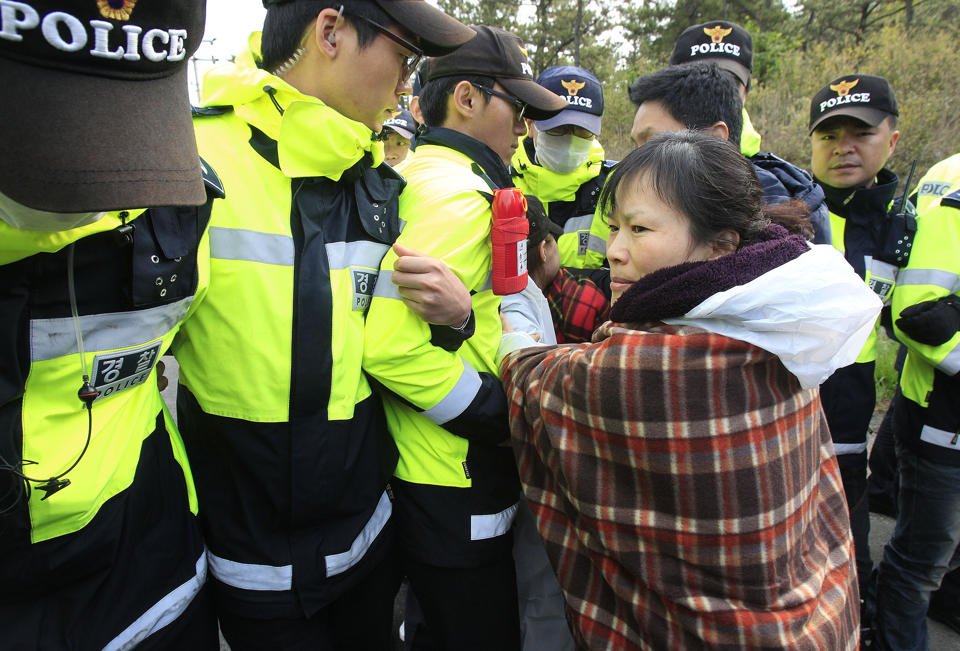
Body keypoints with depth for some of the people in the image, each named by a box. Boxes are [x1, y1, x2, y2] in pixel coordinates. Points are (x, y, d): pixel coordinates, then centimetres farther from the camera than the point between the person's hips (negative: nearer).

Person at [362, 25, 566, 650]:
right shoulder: (459, 192, -20)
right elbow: (393, 346, -29)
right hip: (455, 489, -10)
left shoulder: (418, 175, 11)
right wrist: (507, 413, -18)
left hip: (428, 477, 10)